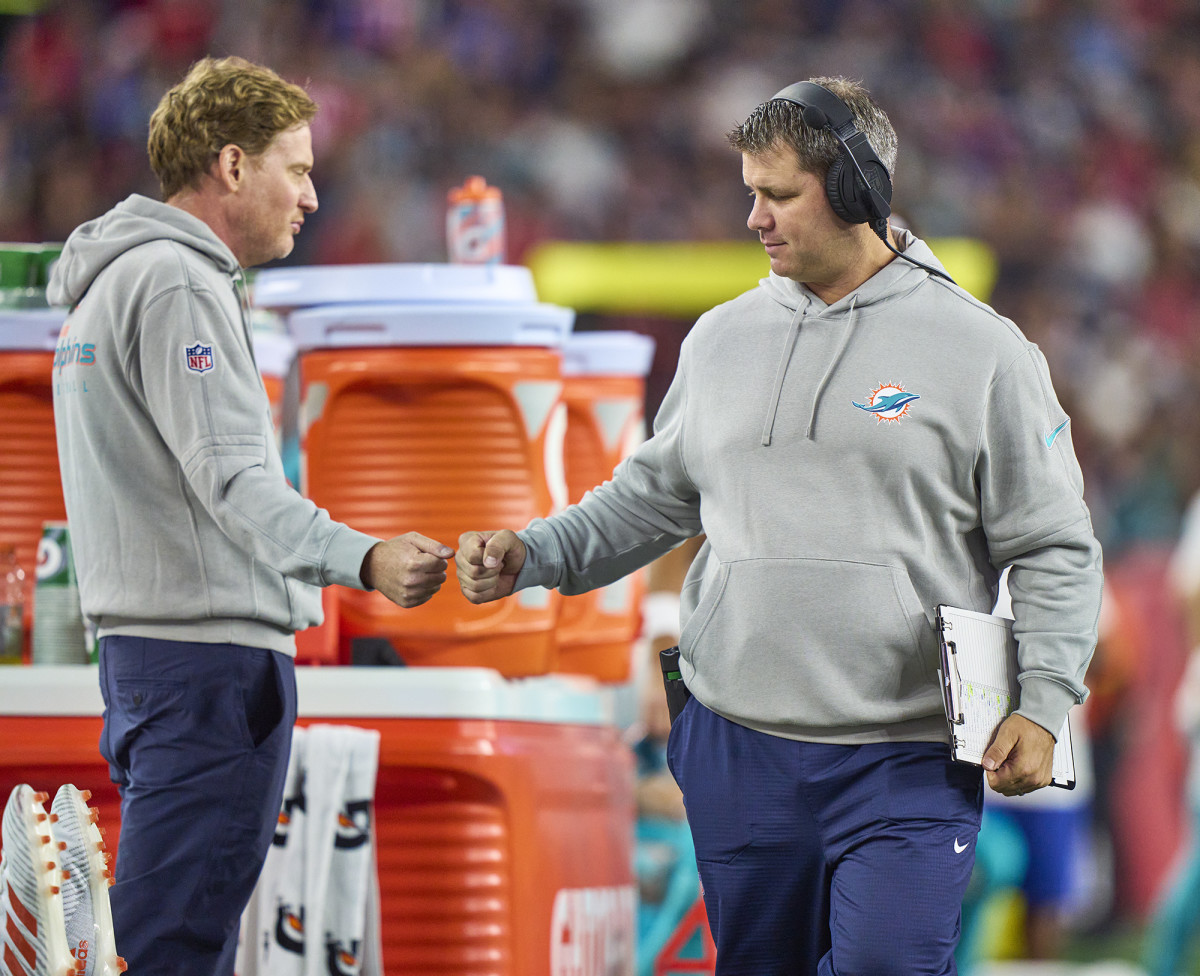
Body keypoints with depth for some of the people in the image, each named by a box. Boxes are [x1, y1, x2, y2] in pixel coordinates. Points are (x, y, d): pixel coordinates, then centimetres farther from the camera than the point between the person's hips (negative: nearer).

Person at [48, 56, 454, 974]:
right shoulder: (178, 285, -13)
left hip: (144, 647, 11)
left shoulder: (116, 279, 21)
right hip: (212, 654, -11)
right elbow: (232, 477, -25)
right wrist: (364, 561, -38)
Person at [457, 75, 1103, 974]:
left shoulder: (982, 352, -2)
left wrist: (1043, 702, -12)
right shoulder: (724, 339, 11)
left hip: (905, 764, -4)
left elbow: (1054, 552, 0)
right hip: (738, 748, 5)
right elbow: (653, 496, 20)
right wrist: (532, 554, 5)